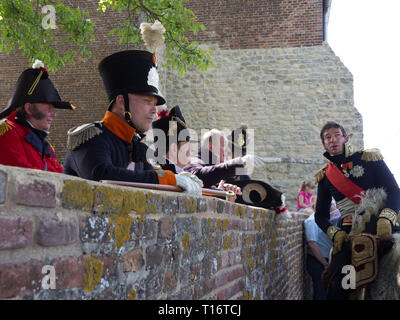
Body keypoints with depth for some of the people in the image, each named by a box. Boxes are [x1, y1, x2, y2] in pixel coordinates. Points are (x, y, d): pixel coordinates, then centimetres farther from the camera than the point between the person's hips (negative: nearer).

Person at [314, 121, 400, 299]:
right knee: (338, 285, -17)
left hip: (380, 223, -1)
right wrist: (335, 233, -5)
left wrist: (385, 219, -18)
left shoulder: (369, 158, 9)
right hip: (349, 231, 1)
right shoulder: (325, 177, 17)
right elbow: (321, 215, 17)